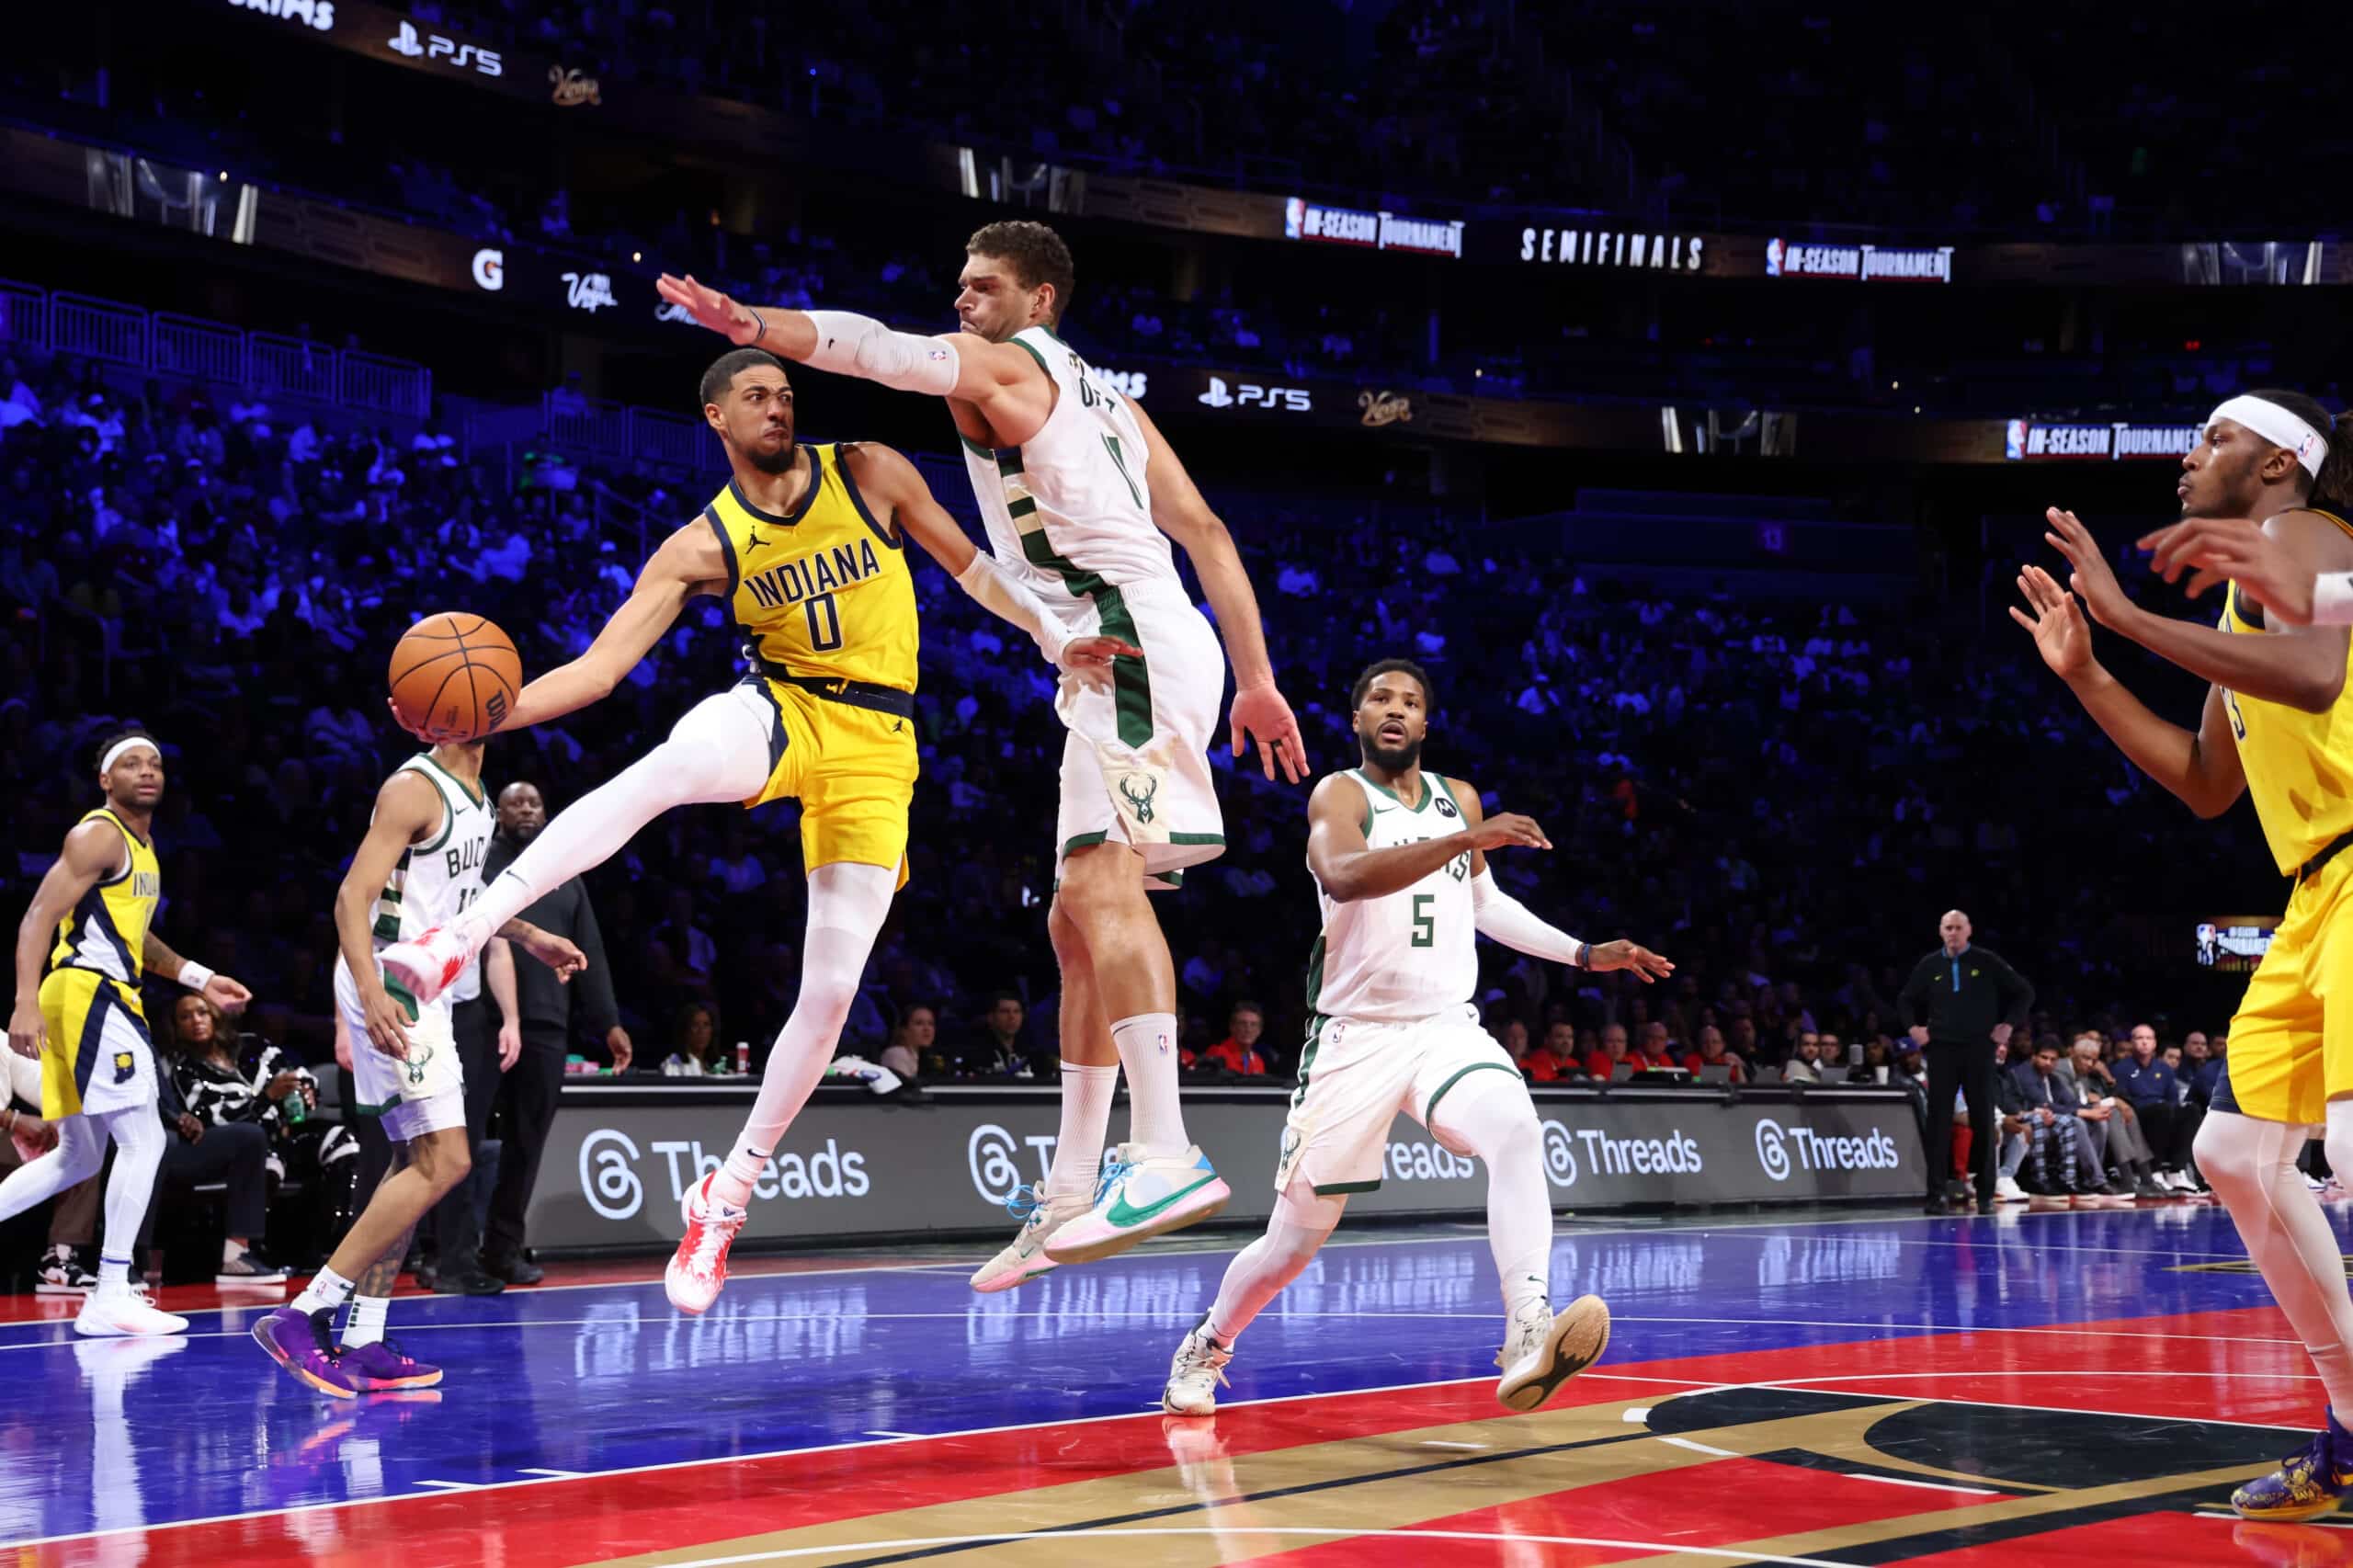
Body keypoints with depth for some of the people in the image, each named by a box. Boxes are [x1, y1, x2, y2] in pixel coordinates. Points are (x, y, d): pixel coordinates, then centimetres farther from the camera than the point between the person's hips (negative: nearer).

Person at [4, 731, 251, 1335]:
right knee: (144, 1140, -12)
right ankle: (110, 1296, -12)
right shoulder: (99, 835, -10)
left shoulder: (142, 844, 19)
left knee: (78, 1158, 16)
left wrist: (199, 978, 26)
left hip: (106, 998, 10)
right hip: (88, 995, -10)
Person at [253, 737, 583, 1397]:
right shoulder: (415, 788, -14)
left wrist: (531, 937, 34)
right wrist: (371, 991, -35)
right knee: (445, 1162, -16)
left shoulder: (474, 797, 15)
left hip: (425, 991, 10)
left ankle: (363, 1342, 13)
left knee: (417, 1163, 11)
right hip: (390, 987, -10)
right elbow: (353, 896, -22)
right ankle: (302, 1315, -16)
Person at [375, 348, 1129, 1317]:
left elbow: (967, 565, 12)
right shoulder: (702, 547, -2)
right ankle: (459, 941, -42)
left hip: (874, 747, 1)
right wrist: (495, 711, -24)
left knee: (831, 992, -5)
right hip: (778, 712, -1)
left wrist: (1052, 637, 0)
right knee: (661, 770, -38)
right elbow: (600, 667, -8)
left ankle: (725, 1198, 10)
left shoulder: (872, 475, 0)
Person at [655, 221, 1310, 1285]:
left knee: (1101, 885, -24)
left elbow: (879, 348, -14)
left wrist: (746, 321, -23)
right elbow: (1205, 531, 23)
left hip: (1130, 643, -10)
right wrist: (1257, 681, 20)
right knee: (1078, 924, 10)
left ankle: (1167, 1156, -37)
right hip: (1131, 659, 10)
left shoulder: (999, 364, 5)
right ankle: (1071, 1196, 12)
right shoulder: (1106, 398, 29)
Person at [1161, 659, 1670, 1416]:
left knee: (1516, 1132, -31)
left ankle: (1527, 1339, -43)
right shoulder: (1340, 794, -7)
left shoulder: (1459, 799, 11)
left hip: (1447, 1027, 3)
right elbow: (1343, 876, -30)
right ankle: (1205, 1348, 34)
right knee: (1293, 1244, 5)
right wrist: (1469, 839, -38)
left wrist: (1586, 955, 21)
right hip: (1356, 1036, -3)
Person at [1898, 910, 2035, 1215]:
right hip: (1941, 1050, 1)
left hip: (1979, 1050, -1)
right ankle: (1936, 1194, -1)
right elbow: (1906, 1000, 21)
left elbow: (2024, 993, 7)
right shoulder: (1929, 965, 6)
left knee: (1983, 1121, 3)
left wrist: (2009, 1024, -2)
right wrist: (1913, 1026, 6)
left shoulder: (1987, 961, 0)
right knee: (1938, 1121, -2)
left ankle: (1986, 1194, 9)